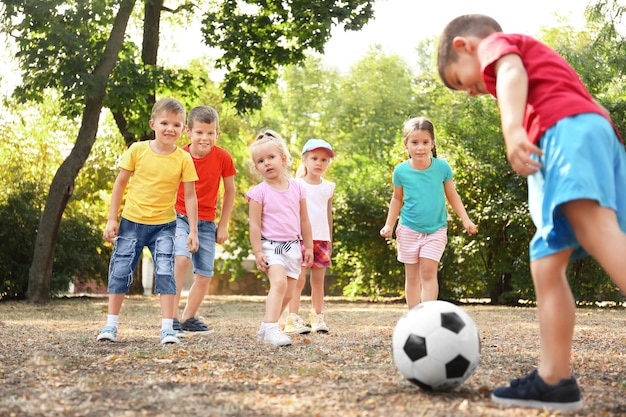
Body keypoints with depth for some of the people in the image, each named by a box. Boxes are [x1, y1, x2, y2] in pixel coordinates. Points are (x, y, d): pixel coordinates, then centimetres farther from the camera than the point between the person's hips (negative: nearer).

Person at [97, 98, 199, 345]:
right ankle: (111, 324, 17)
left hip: (164, 225, -1)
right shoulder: (137, 150, -6)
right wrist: (112, 219, 0)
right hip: (131, 222, 1)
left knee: (165, 272, -9)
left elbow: (190, 196, -3)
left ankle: (167, 327, -3)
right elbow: (120, 183, 2)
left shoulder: (183, 159, -7)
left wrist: (193, 231, -6)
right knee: (120, 271, 5)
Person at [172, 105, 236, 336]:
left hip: (207, 222, 3)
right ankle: (172, 317, -20)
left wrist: (223, 225, 6)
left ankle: (188, 318, 27)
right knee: (181, 258, -27)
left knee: (205, 275, 6)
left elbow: (229, 191, 5)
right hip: (180, 217, -3)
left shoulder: (223, 157, -8)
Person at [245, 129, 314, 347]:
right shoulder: (259, 192, -6)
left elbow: (304, 220, 12)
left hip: (293, 246, 5)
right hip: (271, 245, -5)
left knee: (287, 294, 8)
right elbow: (254, 224, -7)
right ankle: (271, 328, -29)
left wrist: (309, 247, 13)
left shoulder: (297, 188, 5)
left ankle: (266, 328, 22)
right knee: (279, 282, -26)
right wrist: (257, 252, -13)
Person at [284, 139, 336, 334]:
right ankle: (293, 319, -8)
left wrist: (330, 239, 21)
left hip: (321, 238, 4)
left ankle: (317, 318, 14)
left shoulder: (328, 187, 13)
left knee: (318, 279, 8)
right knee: (299, 278, -8)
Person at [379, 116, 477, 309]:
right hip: (409, 230, 1)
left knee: (428, 272, -11)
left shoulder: (442, 167, -8)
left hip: (436, 230, -1)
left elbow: (452, 196, 3)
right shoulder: (401, 171, -6)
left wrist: (466, 220, -2)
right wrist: (389, 225, 3)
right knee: (412, 276, 7)